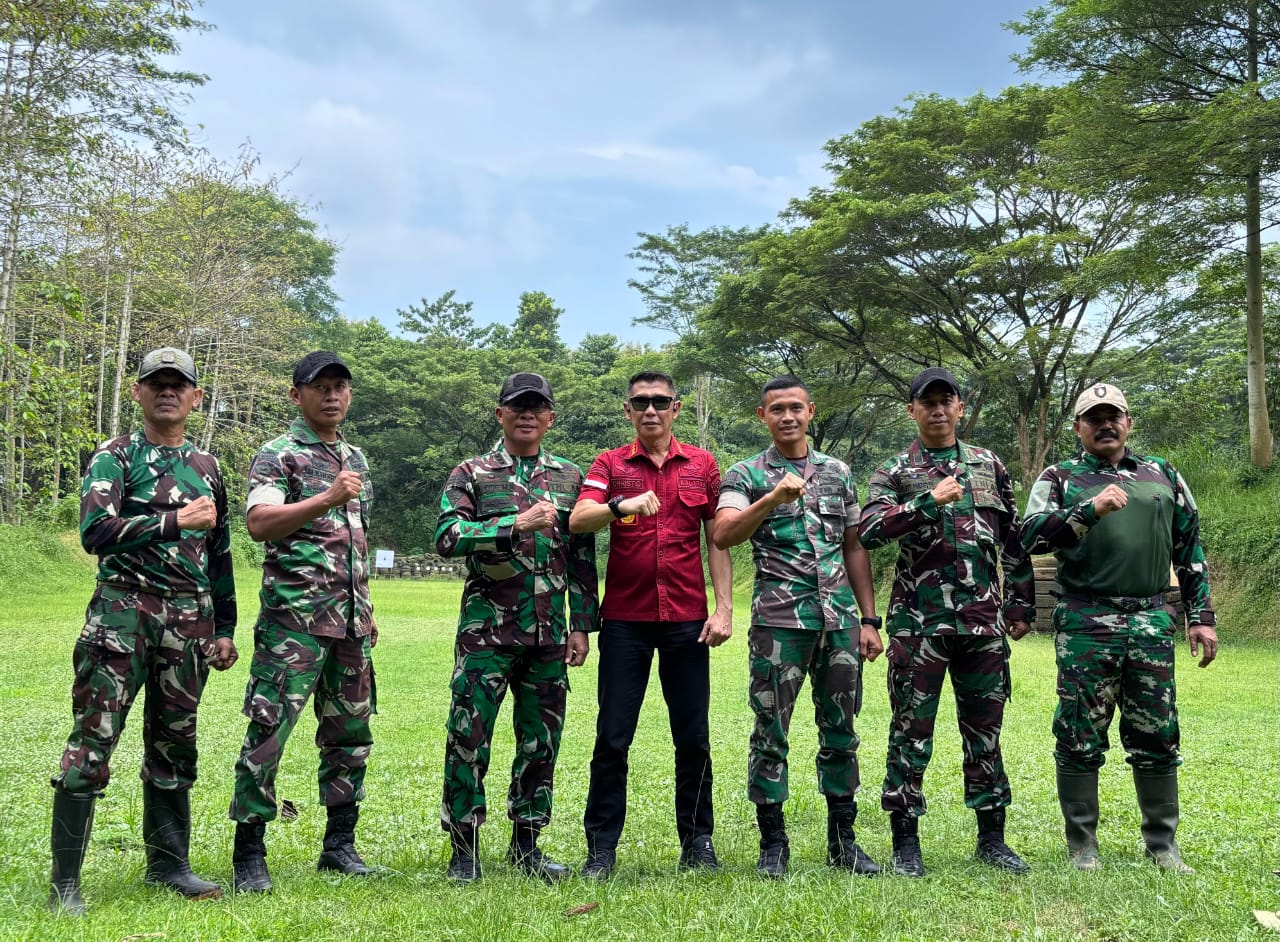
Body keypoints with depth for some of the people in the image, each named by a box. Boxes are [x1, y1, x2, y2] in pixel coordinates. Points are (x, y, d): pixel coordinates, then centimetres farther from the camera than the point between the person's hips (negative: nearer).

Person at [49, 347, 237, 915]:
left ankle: (168, 864, 21)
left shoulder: (207, 468, 16)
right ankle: (65, 883, -3)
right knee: (93, 740, -7)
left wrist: (224, 628, 17)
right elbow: (95, 532, -14)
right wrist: (174, 521, -19)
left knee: (174, 744, 10)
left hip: (189, 621, 5)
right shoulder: (114, 457, 1)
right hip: (123, 610, -5)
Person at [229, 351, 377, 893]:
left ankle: (339, 845, 21)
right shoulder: (277, 455, -4)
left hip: (350, 622, 7)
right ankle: (249, 854, 2)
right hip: (293, 619, -7)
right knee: (268, 732, -7)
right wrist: (327, 498, -30)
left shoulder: (357, 459, 18)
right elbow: (258, 523, -20)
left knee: (350, 734, 10)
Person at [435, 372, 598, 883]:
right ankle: (464, 849, 9)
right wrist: (518, 524, -18)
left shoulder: (570, 477, 13)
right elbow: (447, 537, -12)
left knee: (540, 740, 8)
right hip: (487, 630, -3)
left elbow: (583, 558, 13)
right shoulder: (472, 474, 3)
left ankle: (526, 845, 21)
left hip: (550, 632, 3)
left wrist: (582, 624, 7)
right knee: (468, 737, -4)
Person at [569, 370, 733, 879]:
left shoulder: (702, 464, 9)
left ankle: (697, 842, 18)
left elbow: (717, 540, 9)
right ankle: (601, 847, 9)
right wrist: (620, 506, -30)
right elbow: (578, 520, -12)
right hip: (625, 620, -1)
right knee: (612, 738, 1)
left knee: (693, 738, 6)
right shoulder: (610, 464, 5)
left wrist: (724, 608, 0)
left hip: (687, 619, 1)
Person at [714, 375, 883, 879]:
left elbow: (854, 548, 15)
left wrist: (869, 619, 10)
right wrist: (772, 498, -29)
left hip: (840, 619, 4)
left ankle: (842, 839, 20)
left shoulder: (838, 472, 14)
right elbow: (723, 535, -16)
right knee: (771, 733, 0)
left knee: (840, 729, 9)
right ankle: (773, 843, 11)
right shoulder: (746, 474, 2)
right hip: (779, 621, -3)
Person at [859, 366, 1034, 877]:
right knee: (911, 733, 1)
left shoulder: (989, 466, 12)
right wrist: (930, 501, -22)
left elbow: (1013, 542, 15)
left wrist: (1021, 604, 11)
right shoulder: (895, 472, 2)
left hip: (983, 620, 3)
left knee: (985, 731, 10)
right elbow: (868, 530, -15)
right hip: (918, 622, -3)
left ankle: (992, 838, 20)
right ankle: (906, 842, 11)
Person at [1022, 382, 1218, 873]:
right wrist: (1091, 509, -22)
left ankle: (1163, 844, 19)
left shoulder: (1163, 475, 15)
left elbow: (1190, 551, 17)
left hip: (1152, 624, 3)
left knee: (1157, 737, 7)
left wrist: (1201, 617, 11)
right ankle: (1082, 846, 13)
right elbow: (1032, 535, -10)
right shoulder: (1060, 478, 6)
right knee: (1080, 739, 2)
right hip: (1085, 625, -2)